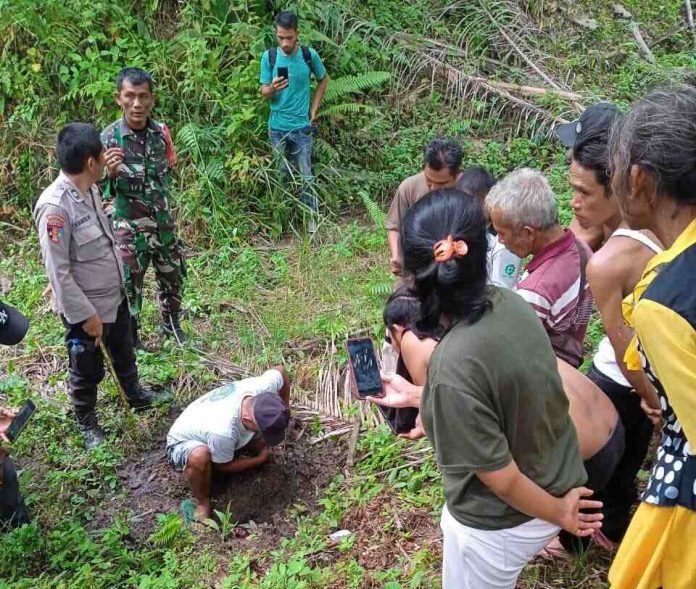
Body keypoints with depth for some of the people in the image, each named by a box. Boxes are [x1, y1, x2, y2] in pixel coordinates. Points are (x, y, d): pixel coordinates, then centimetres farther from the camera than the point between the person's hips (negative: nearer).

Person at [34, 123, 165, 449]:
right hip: (85, 307, -8)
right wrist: (85, 314, -21)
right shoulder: (54, 205, -31)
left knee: (124, 352, 30)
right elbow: (58, 271, -26)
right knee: (87, 370, 16)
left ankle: (134, 394, 56)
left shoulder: (90, 189, -5)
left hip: (114, 295, 8)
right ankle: (87, 422, 41)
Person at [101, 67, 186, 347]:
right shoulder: (109, 138, -17)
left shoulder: (161, 131, -5)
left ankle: (171, 324, 45)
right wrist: (110, 174, -35)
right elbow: (102, 191, -15)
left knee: (173, 276, 20)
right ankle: (131, 340, 27)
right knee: (129, 285, 7)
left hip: (163, 221, 5)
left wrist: (163, 201, 12)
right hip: (129, 226, -4)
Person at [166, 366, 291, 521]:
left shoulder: (261, 388, -32)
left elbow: (280, 371, -6)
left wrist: (285, 413, -4)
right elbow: (224, 466, -22)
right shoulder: (223, 431, -45)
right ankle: (202, 501, -12)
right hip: (183, 442, -6)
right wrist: (260, 459, -12)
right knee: (199, 456, -40)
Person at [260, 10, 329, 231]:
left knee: (305, 175, 2)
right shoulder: (269, 56, -7)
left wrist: (314, 109, 5)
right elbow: (264, 93, -2)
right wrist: (272, 89, -25)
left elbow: (324, 80, 10)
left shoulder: (309, 55, -8)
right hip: (277, 127, 1)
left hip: (301, 127, -1)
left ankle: (311, 216, 15)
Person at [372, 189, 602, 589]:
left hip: (499, 524, -6)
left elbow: (499, 476, -25)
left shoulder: (455, 367, -36)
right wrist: (416, 396, 10)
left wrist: (557, 514, -6)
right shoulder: (510, 304, -14)